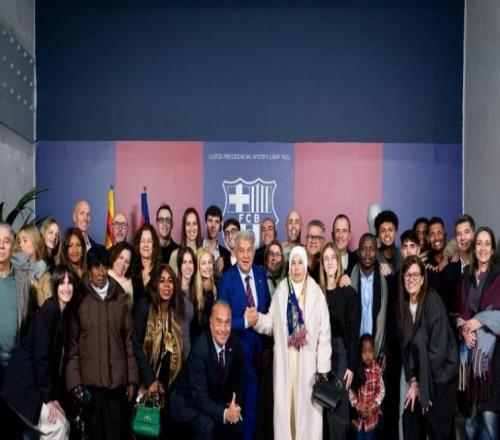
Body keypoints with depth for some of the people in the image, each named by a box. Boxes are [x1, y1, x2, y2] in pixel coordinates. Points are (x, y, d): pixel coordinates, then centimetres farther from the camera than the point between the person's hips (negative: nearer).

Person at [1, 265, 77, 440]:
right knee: (57, 426, -10)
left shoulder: (67, 312, 6)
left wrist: (55, 394, 5)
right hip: (23, 379, -8)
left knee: (62, 425, 6)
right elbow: (40, 355, -22)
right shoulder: (48, 310, -19)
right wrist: (48, 396, -18)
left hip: (37, 379, 8)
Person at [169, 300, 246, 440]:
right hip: (188, 401, -6)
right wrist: (224, 413, -45)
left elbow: (239, 376, 6)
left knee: (237, 425, -10)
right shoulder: (199, 350, -30)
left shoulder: (234, 343, -12)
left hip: (214, 400, 6)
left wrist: (235, 404, -6)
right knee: (207, 426, -30)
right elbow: (199, 395, -32)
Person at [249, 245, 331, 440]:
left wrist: (324, 369, -7)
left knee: (307, 408, 6)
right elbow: (271, 323, 6)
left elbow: (324, 333, -5)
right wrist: (257, 319, -15)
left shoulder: (317, 294, -5)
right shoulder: (280, 291, 4)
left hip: (307, 362, -2)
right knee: (284, 406, 9)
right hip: (284, 361, 2)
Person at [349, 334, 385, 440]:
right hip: (358, 414, 0)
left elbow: (381, 390, -7)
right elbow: (350, 390, -9)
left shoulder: (377, 369, -11)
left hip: (372, 415, 0)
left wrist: (373, 407, -15)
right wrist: (358, 407, -15)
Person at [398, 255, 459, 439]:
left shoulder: (432, 301, -16)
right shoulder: (404, 305, 2)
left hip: (440, 376, -5)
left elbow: (438, 345, -19)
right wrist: (412, 381, -7)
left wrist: (421, 384, -14)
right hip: (419, 376, 5)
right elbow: (406, 345, 3)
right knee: (411, 423, 5)